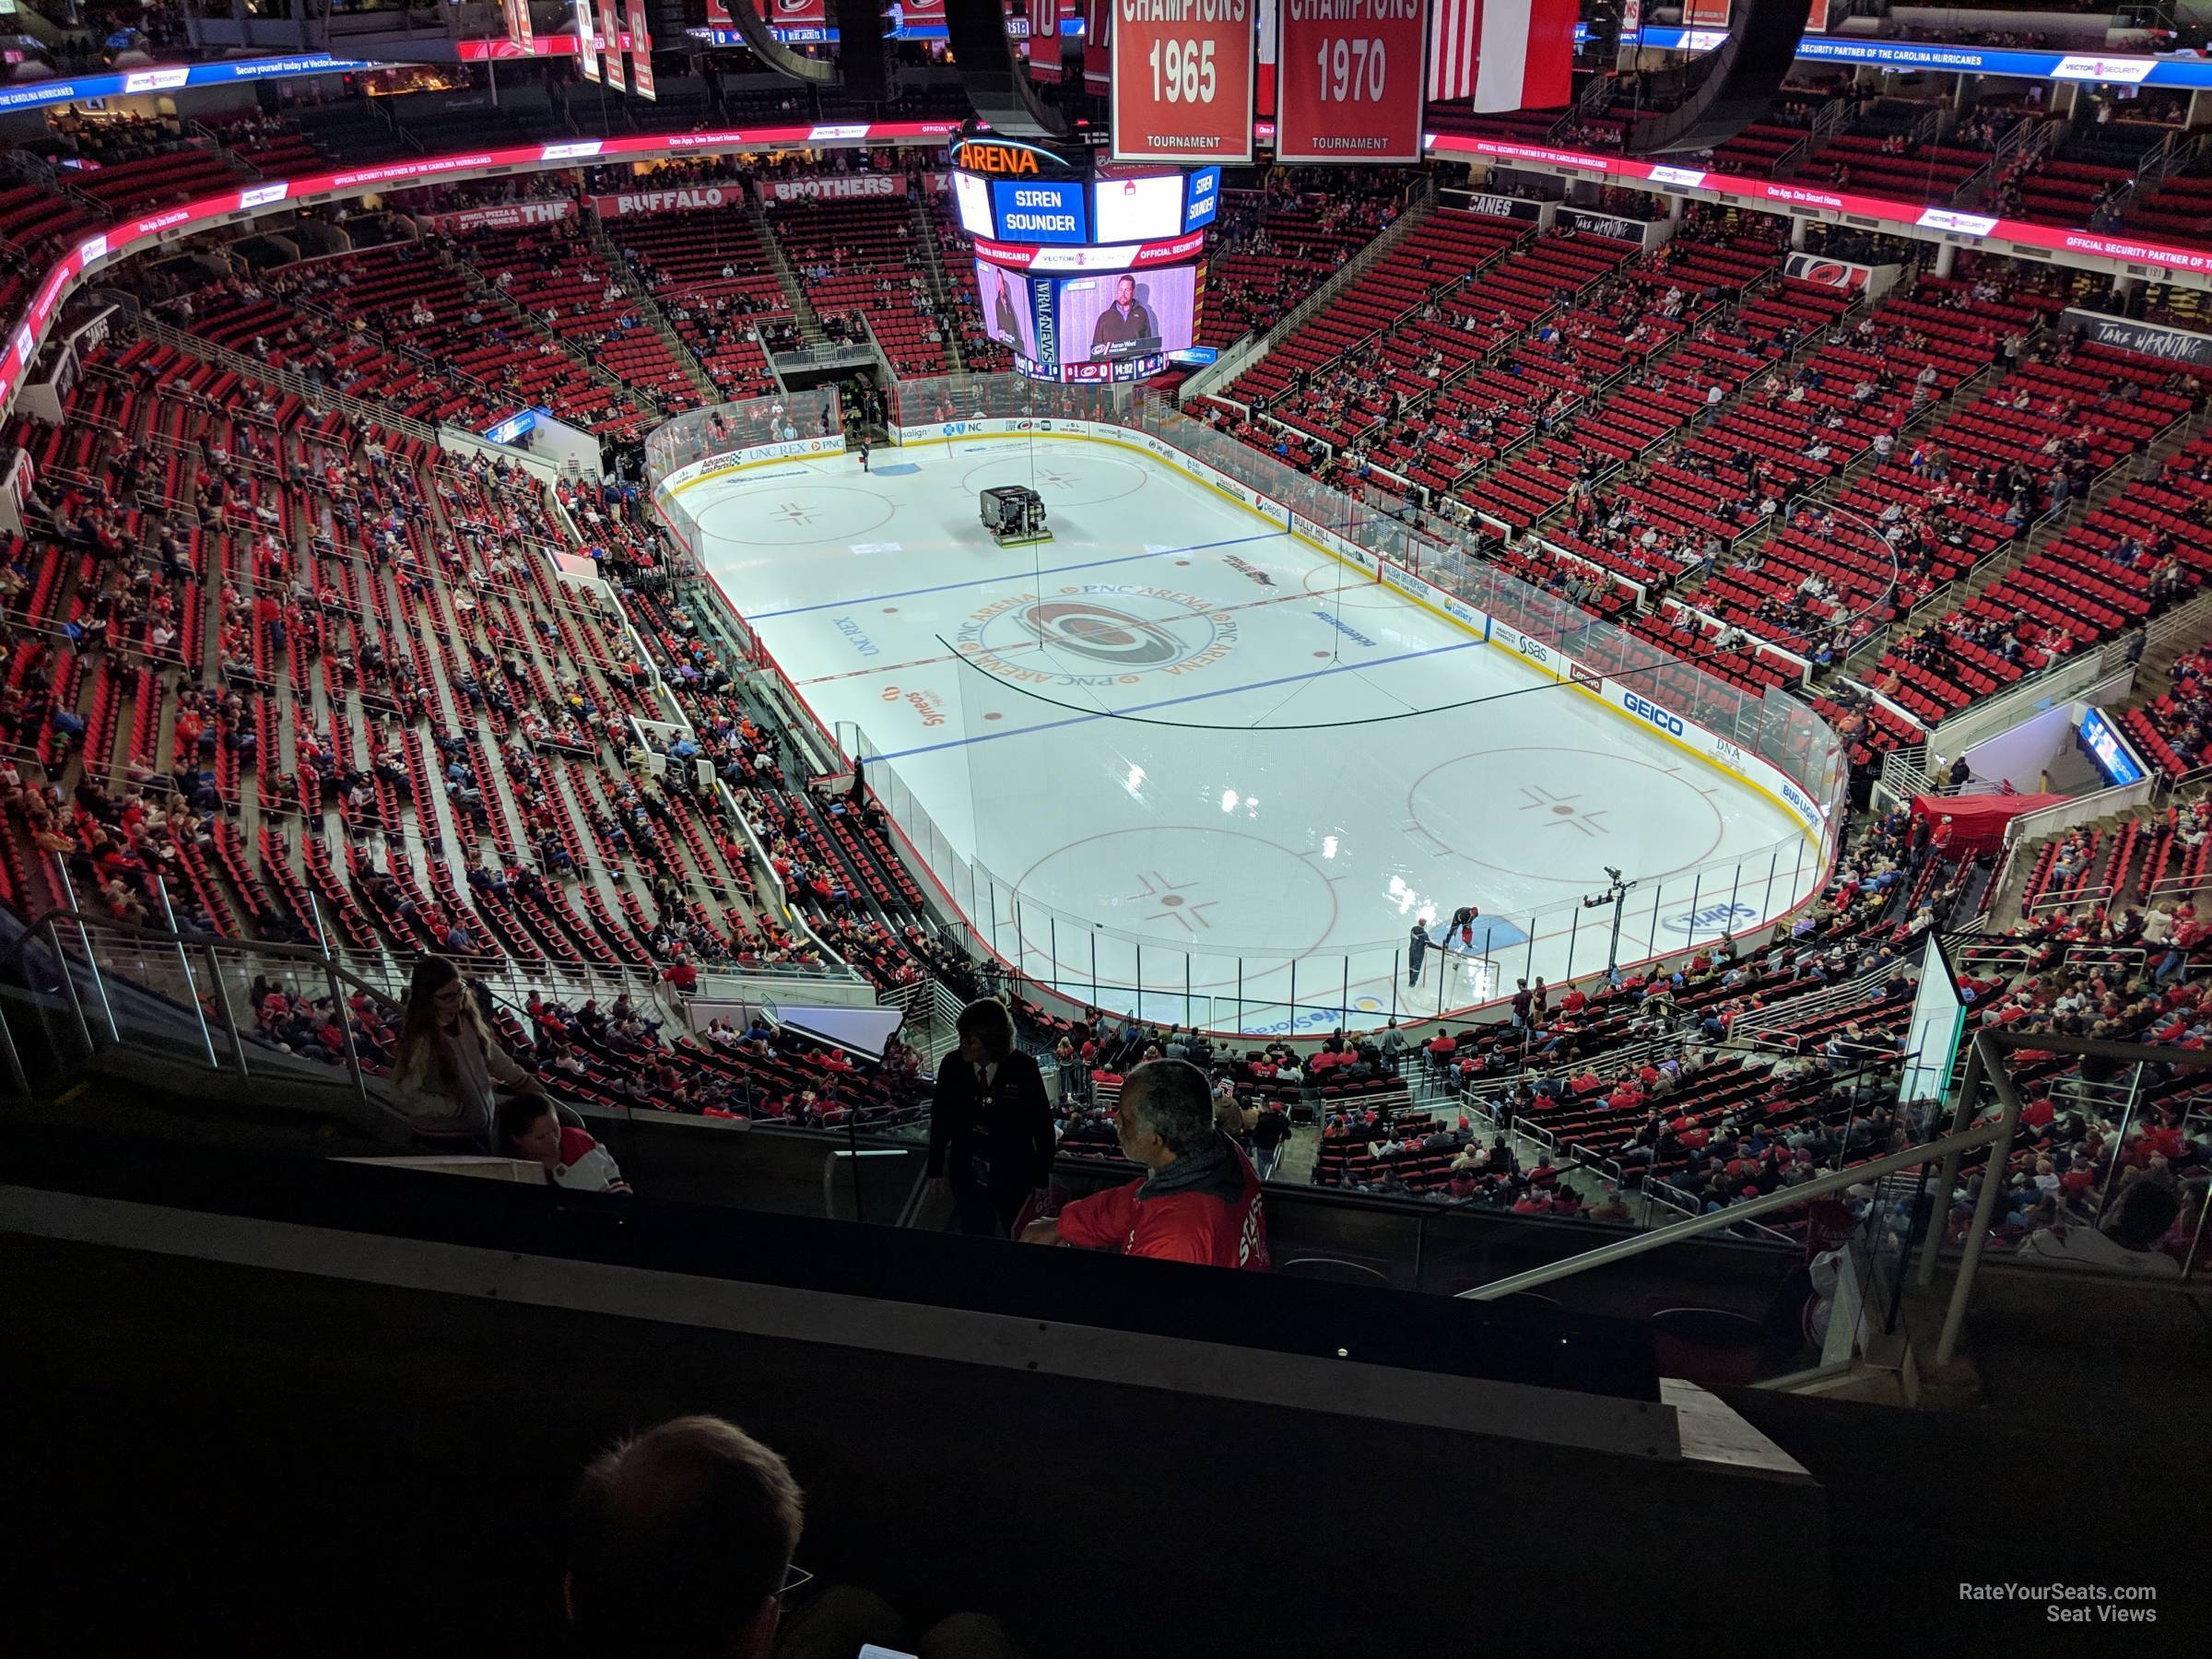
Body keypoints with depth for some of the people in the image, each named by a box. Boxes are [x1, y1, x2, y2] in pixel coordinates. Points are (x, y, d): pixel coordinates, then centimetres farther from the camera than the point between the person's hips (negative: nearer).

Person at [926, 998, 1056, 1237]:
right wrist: (935, 1170, 9)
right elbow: (940, 1120, 4)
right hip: (967, 1177, 2)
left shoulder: (1023, 1069, -16)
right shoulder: (952, 1068, -9)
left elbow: (1043, 1125, -8)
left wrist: (1042, 1179, -3)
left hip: (1014, 1177, -2)